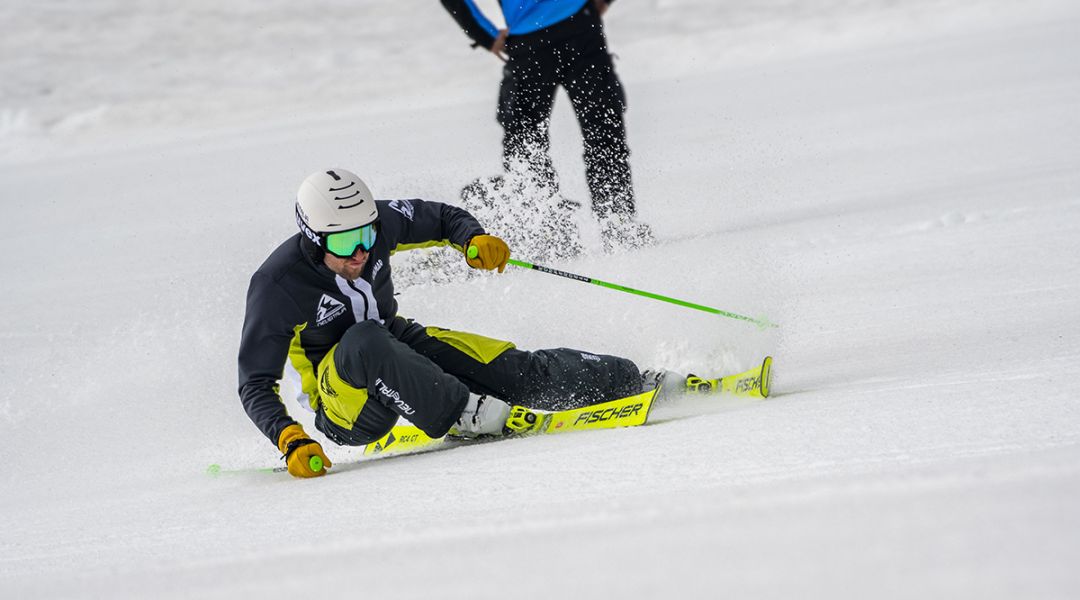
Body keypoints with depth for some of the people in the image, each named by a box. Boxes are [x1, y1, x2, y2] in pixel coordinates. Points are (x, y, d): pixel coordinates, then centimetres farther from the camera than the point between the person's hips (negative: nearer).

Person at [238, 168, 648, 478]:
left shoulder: (377, 222, -14)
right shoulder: (276, 286, -26)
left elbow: (443, 218, 5)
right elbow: (255, 386, -21)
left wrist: (474, 239, -17)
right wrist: (290, 442, -37)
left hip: (400, 344, 5)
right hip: (341, 401, -5)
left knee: (515, 370, -13)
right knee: (365, 341, -39)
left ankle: (627, 380, -2)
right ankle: (462, 415, -33)